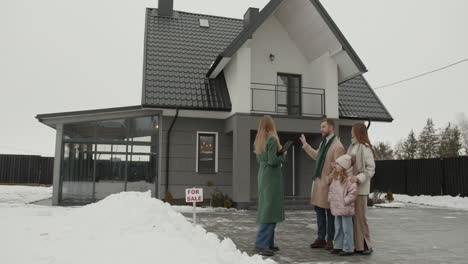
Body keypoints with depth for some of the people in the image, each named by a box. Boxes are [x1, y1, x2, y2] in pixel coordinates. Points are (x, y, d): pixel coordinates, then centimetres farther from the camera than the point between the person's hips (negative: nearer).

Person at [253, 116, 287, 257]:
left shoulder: (258, 140, 11)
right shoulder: (272, 139, -14)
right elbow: (273, 161, -19)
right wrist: (283, 156, -1)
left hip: (263, 176, 9)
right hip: (271, 177, -9)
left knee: (267, 208, 12)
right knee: (270, 209, -7)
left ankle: (268, 242, 16)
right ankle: (261, 245, -7)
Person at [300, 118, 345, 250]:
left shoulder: (338, 146, -15)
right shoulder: (323, 142, 12)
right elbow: (317, 156, 29)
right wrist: (305, 144, 32)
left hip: (328, 183, -8)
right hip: (318, 180, 8)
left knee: (330, 213, 4)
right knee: (319, 210, 13)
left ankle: (330, 240, 16)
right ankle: (321, 238, 22)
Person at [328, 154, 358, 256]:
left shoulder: (349, 178, -16)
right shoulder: (336, 177, 11)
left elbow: (353, 192, -21)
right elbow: (331, 189, 21)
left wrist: (345, 201, -19)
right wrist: (330, 198, 11)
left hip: (345, 209, -9)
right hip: (336, 208, 9)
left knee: (347, 229, 0)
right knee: (338, 228, 16)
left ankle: (348, 249, 8)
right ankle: (338, 246, 27)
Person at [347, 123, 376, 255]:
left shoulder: (365, 148, -9)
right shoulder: (352, 147, 14)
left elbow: (371, 169, -12)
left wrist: (358, 178, -22)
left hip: (360, 187, -7)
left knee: (360, 216, -3)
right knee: (351, 217, 8)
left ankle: (366, 245, 8)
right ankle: (356, 244, 16)